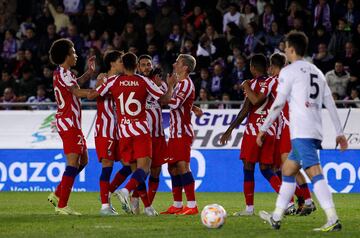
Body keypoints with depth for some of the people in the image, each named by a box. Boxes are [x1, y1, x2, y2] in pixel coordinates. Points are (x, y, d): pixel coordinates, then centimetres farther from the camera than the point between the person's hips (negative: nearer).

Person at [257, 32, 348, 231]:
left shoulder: (289, 71, -2)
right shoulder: (317, 72, 20)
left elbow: (278, 104, -5)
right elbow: (330, 104, 18)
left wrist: (263, 129, 3)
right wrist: (339, 133, 18)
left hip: (301, 132, -8)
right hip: (315, 131, 8)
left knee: (314, 173, -16)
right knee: (287, 170, 18)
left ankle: (333, 220, -27)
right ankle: (276, 218, 22)